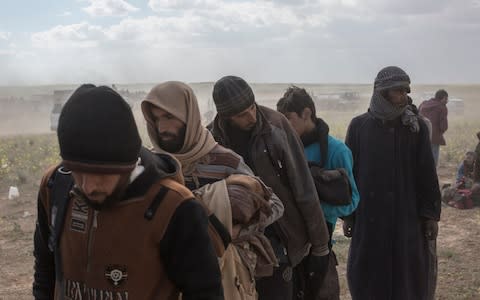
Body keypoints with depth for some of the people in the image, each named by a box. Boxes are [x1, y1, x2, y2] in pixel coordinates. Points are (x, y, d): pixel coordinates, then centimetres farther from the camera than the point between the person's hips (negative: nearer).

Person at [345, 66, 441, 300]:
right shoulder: (358, 126, -1)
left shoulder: (417, 127, -1)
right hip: (368, 216, 0)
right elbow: (349, 171, 2)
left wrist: (432, 214, -1)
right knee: (368, 276, 7)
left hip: (407, 215, 0)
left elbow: (427, 173, 0)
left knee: (408, 275, 6)